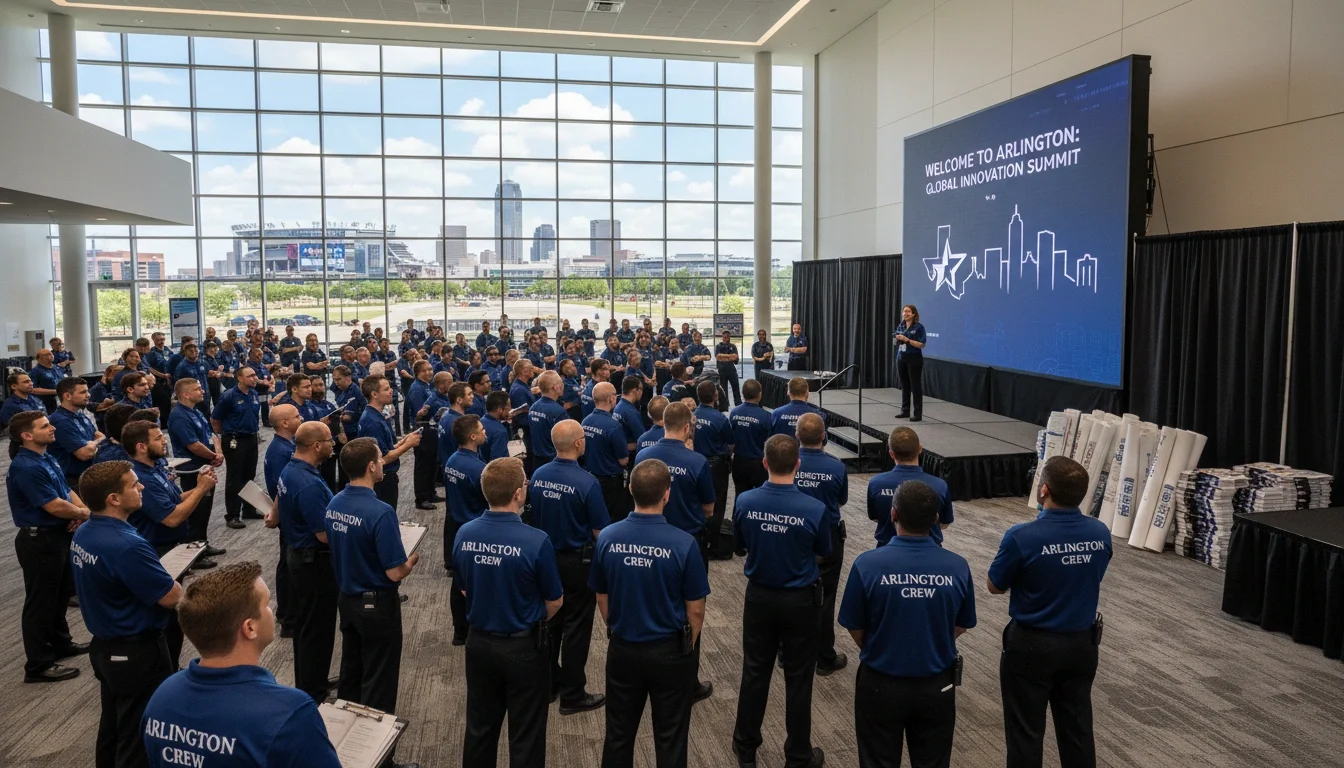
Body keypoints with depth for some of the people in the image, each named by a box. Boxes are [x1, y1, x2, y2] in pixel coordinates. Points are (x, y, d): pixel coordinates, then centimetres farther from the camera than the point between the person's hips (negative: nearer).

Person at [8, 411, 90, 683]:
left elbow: (67, 491, 12)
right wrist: (84, 514, -8)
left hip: (58, 536, 10)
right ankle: (39, 665, 10)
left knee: (60, 594, 23)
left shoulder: (47, 458, 7)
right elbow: (55, 506, -26)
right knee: (40, 601, 0)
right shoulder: (26, 468, -24)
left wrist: (81, 509, -9)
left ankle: (60, 643, 39)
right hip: (39, 541, -10)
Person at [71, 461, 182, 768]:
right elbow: (172, 597, -20)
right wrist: (170, 583, 0)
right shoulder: (127, 545, -30)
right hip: (137, 652, -9)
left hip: (103, 645, 9)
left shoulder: (83, 534, -1)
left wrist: (154, 578, 3)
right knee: (139, 737, 6)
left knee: (113, 726, 24)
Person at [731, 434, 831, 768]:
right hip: (800, 600, -2)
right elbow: (823, 553, -3)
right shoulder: (815, 509, -21)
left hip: (759, 596, 2)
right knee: (798, 679, 12)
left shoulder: (744, 502, -14)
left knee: (754, 672, 16)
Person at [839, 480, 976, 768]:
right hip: (938, 686, 2)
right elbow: (961, 626, 2)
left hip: (881, 684, -2)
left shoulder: (867, 564, -21)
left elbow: (855, 628, -8)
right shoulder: (958, 567, -14)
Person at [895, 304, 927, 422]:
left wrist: (907, 339, -20)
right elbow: (895, 343, 17)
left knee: (916, 386, -2)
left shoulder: (919, 327, -8)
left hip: (914, 359, -6)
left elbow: (922, 344, -13)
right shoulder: (900, 326, 10)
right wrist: (896, 339, -6)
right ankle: (905, 411, 18)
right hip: (901, 358, 6)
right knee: (905, 386, 11)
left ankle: (918, 413, 2)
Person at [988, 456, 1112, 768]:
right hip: (1083, 644, 5)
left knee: (1026, 733, 8)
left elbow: (994, 587, -8)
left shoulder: (1022, 537, -24)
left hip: (1031, 646, -5)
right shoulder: (1101, 533, -6)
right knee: (1078, 729, 18)